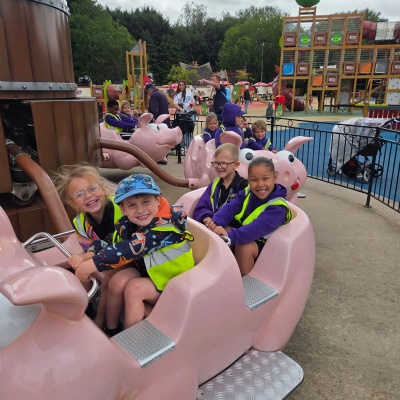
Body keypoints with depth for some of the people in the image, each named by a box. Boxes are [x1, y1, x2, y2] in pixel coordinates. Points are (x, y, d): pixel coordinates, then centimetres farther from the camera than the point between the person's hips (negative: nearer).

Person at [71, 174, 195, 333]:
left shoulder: (164, 227, -33)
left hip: (173, 281, -7)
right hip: (148, 270, 7)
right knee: (117, 282, -12)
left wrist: (89, 266, -38)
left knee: (133, 289, -23)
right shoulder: (131, 221, -8)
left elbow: (129, 249, -39)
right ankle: (111, 329, 10)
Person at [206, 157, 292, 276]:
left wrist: (231, 236, -52)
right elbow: (230, 207, -16)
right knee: (217, 231, -17)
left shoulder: (278, 206, -23)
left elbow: (258, 227, -38)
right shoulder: (247, 192, -2)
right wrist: (216, 222, -36)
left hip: (259, 242, -6)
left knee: (244, 247, -34)